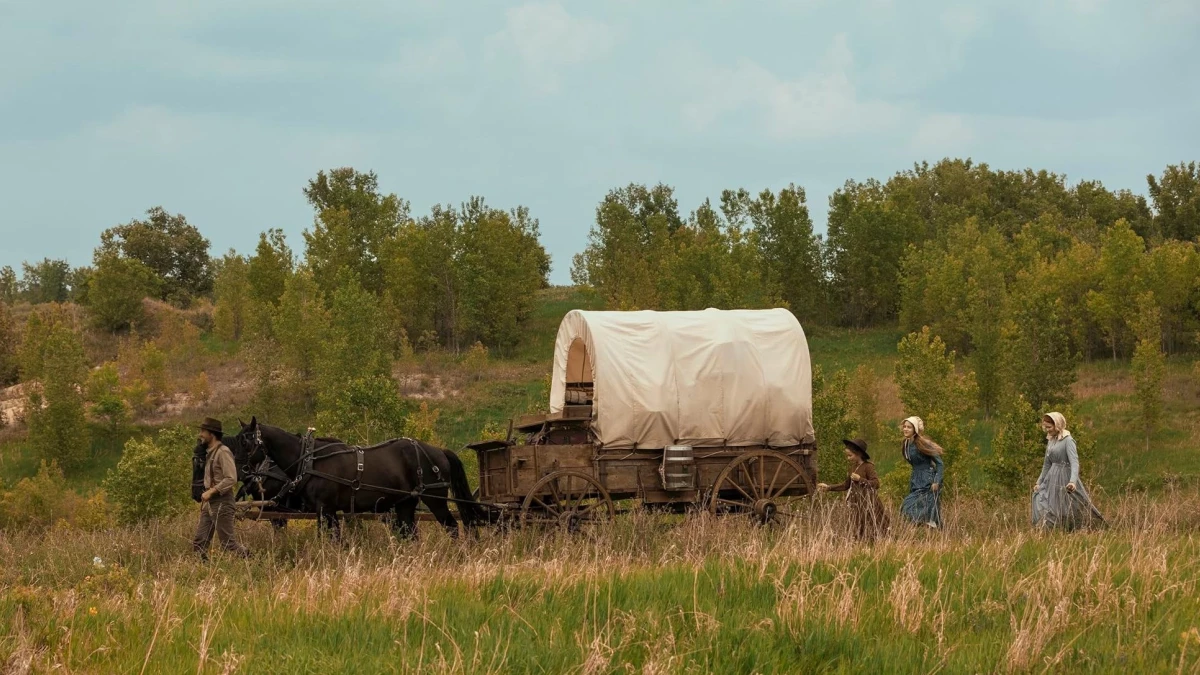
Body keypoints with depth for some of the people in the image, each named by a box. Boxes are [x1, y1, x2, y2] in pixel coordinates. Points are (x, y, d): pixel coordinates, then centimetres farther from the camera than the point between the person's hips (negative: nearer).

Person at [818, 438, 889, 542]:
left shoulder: (868, 467, -12)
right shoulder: (854, 468, 13)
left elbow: (876, 483, -20)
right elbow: (845, 485, 20)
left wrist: (860, 479, -22)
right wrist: (828, 487, 14)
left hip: (868, 505, -8)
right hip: (857, 505, 8)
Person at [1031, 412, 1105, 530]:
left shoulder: (1067, 440, -11)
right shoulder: (1050, 441, 11)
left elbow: (1074, 462, -22)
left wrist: (1073, 481, -36)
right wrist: (1039, 482, 20)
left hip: (1065, 479, -8)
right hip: (1052, 479, 8)